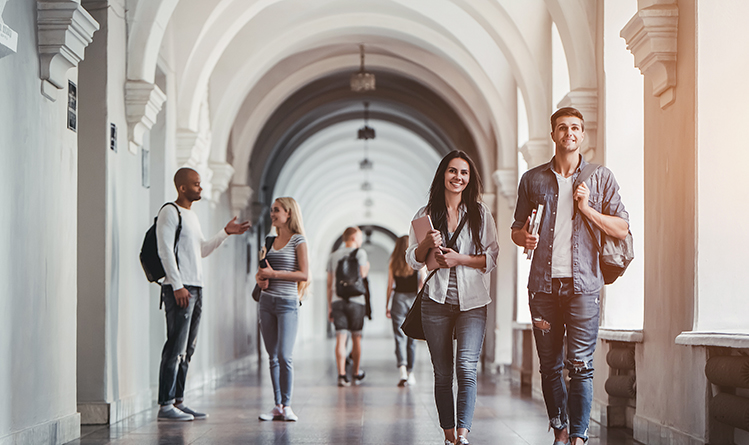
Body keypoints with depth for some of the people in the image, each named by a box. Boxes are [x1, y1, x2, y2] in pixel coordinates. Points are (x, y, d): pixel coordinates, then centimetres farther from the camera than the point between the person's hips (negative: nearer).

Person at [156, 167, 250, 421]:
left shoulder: (192, 216, 21)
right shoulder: (169, 212, -7)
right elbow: (165, 251, -13)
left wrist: (226, 233, 17)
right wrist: (177, 286, -19)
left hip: (196, 287, 9)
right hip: (179, 288, -9)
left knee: (187, 349, 9)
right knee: (176, 348, -11)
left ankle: (178, 402, 12)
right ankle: (165, 405, -10)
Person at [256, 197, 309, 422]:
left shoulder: (298, 241, -4)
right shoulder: (271, 240, 14)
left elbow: (303, 274, -12)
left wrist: (273, 273, -15)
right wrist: (260, 278, 0)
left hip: (287, 302, -6)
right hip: (267, 301, 6)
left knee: (284, 356, -11)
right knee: (272, 357, 6)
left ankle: (287, 405, -2)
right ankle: (277, 406, 9)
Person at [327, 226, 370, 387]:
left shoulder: (333, 256, 14)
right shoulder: (360, 253, 1)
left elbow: (329, 284, 13)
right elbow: (362, 274, -10)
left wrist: (329, 307, 16)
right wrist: (367, 268, 13)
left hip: (337, 300, 3)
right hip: (356, 300, -3)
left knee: (341, 338, -4)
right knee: (356, 337, 11)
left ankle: (342, 375, -15)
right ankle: (356, 373, 23)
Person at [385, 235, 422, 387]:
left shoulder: (393, 264, 1)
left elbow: (390, 286, 3)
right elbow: (423, 282, -6)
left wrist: (387, 306, 11)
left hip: (398, 299, 0)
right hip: (413, 299, 0)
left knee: (400, 337, -3)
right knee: (412, 338, 11)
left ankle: (402, 370, -22)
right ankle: (410, 373, 18)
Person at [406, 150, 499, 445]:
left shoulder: (480, 214, 7)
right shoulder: (426, 214, 9)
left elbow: (492, 258, 3)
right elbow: (413, 260, 9)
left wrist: (459, 259, -11)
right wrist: (427, 244, -11)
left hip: (472, 301, -1)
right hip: (436, 301, 2)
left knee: (466, 367, -16)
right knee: (442, 373, 5)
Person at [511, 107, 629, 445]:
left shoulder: (600, 177, 7)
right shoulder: (532, 179, 12)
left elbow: (622, 229, 5)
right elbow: (517, 229, 18)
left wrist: (587, 208, -8)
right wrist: (524, 238, -6)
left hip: (582, 284, -2)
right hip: (543, 285, 2)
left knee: (580, 366, -7)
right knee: (550, 366, 5)